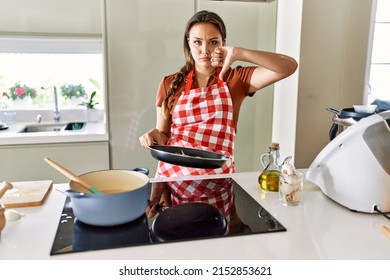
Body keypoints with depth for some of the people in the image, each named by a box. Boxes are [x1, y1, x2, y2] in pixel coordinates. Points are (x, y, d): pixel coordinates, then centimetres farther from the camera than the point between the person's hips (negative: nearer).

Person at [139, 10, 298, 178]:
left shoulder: (236, 79, 2)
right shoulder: (170, 84, 6)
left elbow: (289, 66, -9)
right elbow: (163, 136, 12)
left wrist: (238, 54, -19)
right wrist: (154, 136, -11)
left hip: (217, 175, -1)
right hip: (172, 171, 2)